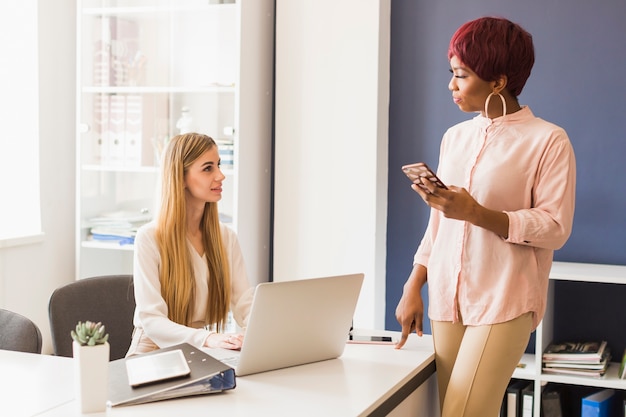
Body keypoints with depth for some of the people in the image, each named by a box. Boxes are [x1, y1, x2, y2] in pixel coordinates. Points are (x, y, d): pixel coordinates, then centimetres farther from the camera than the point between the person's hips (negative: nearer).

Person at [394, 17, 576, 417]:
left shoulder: (547, 140, -7)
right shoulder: (454, 137, 12)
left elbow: (555, 228, -12)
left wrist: (476, 213, -21)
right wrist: (413, 288, 10)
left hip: (504, 303, -5)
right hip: (446, 299, 6)